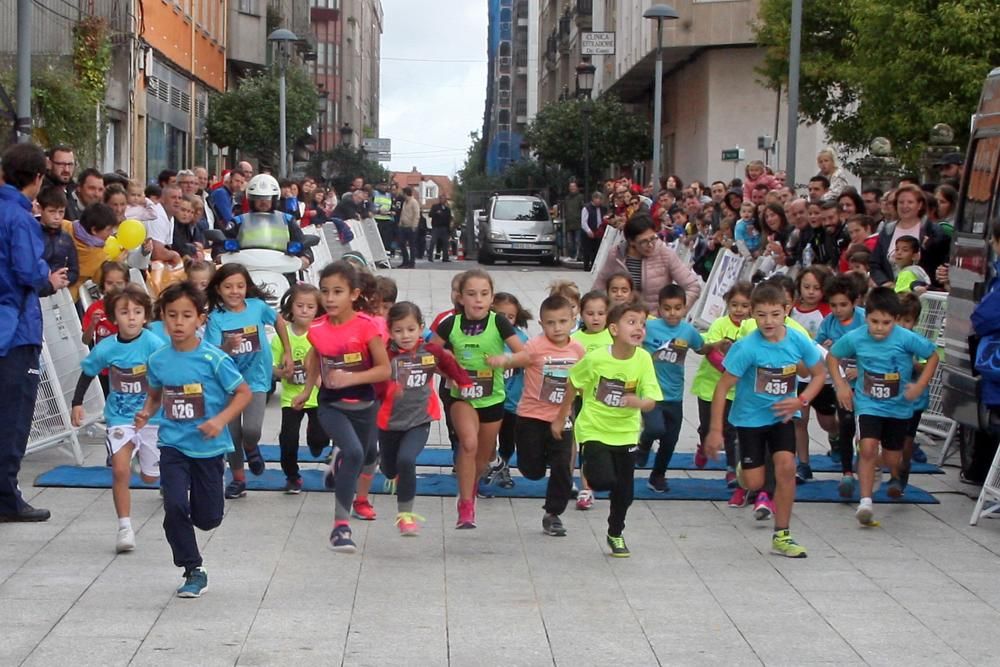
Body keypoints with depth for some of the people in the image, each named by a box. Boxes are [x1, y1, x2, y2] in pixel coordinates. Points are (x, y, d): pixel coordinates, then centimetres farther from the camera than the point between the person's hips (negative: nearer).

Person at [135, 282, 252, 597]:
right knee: (174, 507, -13)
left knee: (208, 518, 5)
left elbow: (243, 393, -7)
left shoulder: (213, 358, -12)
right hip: (173, 445, 2)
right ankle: (193, 571, 5)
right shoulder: (158, 360, -1)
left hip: (208, 446, -2)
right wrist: (146, 413, -3)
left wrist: (221, 419, -20)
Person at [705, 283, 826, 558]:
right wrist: (715, 430, -18)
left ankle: (781, 536, 0)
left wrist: (801, 400, -14)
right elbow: (723, 387, -19)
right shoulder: (746, 348, -24)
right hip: (750, 417, -2)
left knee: (786, 466, -14)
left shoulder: (799, 342, -15)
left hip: (782, 415, 2)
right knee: (754, 483, -3)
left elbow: (819, 374, 3)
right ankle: (746, 468, 38)